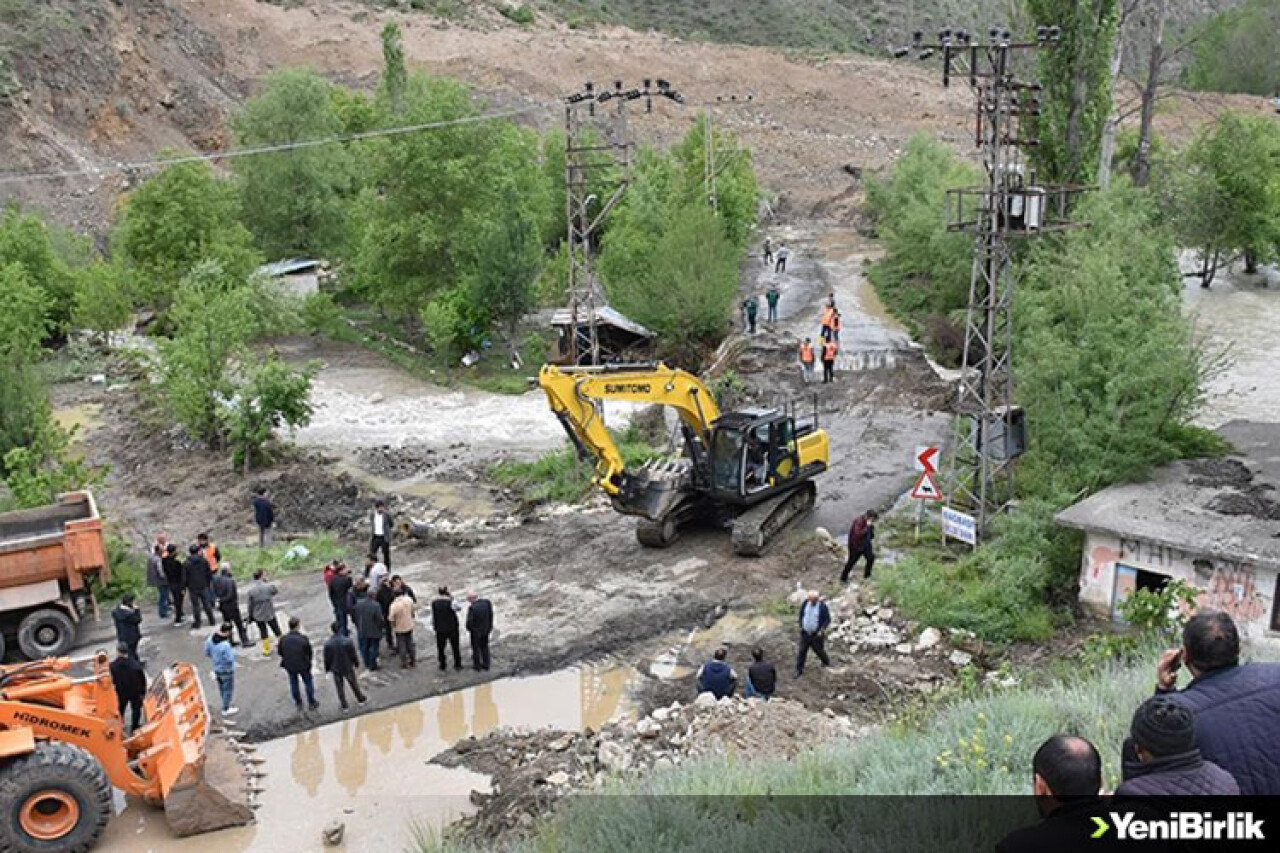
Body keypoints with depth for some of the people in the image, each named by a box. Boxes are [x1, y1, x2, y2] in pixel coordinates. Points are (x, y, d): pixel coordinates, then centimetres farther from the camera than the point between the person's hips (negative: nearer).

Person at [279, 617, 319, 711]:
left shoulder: (283, 639, -20)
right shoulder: (303, 638, -26)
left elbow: (280, 653, -5)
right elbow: (310, 653, -14)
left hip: (289, 666, 2)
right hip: (303, 665, -2)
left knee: (294, 683, 25)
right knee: (308, 683, 21)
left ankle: (298, 704, 40)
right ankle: (311, 703, 34)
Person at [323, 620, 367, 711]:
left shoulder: (328, 643, -20)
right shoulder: (348, 641, -24)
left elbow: (327, 658, -8)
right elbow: (353, 655, -12)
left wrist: (327, 669, 9)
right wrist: (356, 663, 8)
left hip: (336, 669, 0)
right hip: (348, 667, 0)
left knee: (340, 687, 18)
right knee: (354, 684, 22)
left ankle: (344, 706, 29)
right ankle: (361, 699, 41)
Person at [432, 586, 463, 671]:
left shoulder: (434, 603, -11)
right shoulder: (452, 602, -20)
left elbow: (433, 617, -4)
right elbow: (460, 608, -1)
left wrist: (434, 627, 11)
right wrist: (452, 599, -6)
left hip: (440, 629, 1)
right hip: (452, 629, -1)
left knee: (440, 648, 19)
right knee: (455, 647, 18)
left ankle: (442, 666, 29)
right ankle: (457, 665, 29)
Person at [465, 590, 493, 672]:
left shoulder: (472, 607, -32)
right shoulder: (487, 602, -15)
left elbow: (469, 621, -24)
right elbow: (491, 615, -3)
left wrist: (468, 629, -2)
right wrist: (490, 626, 12)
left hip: (476, 631, -5)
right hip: (486, 629, 5)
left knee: (476, 648, 17)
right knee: (484, 647, 23)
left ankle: (477, 665, 33)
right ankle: (486, 664, 34)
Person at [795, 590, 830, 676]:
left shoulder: (822, 606, -18)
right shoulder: (805, 603, -7)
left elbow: (828, 619, -9)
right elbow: (801, 614, 9)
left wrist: (822, 630, -16)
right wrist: (801, 626, 5)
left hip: (816, 634, -3)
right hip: (805, 633, 3)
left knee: (819, 650, 13)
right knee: (802, 651, 5)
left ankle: (826, 662, 43)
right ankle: (799, 670, 16)